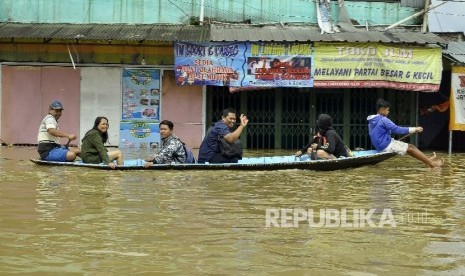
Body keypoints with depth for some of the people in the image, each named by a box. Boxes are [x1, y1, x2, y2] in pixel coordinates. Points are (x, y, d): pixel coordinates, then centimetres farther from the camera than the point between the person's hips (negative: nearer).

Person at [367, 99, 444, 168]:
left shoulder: (372, 121, 10)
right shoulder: (383, 120, -19)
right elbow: (397, 130, -22)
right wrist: (414, 129, -15)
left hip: (380, 146, 9)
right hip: (386, 146, -9)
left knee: (410, 147, 13)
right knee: (410, 148, -3)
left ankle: (428, 160, 14)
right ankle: (431, 163, 0)